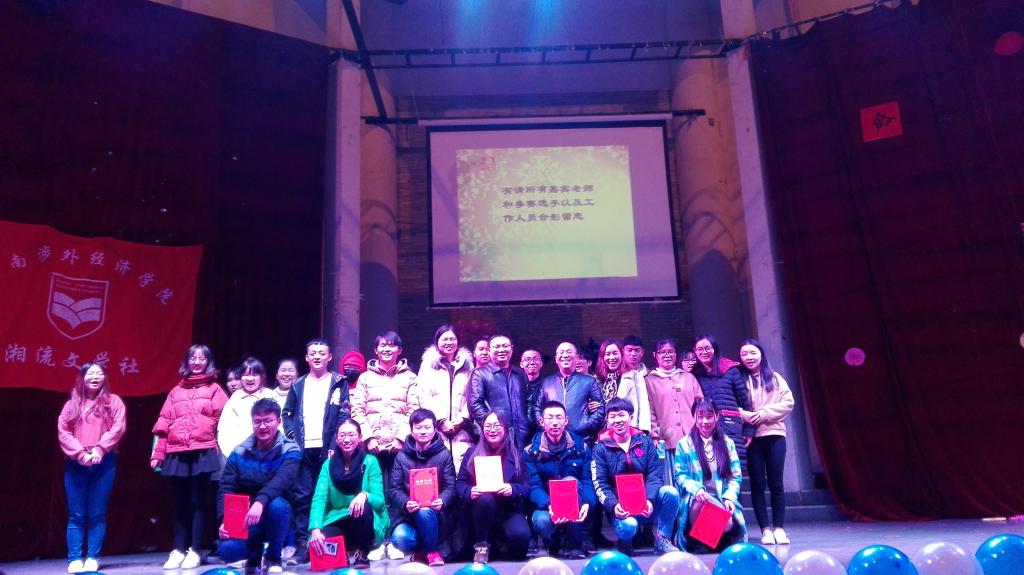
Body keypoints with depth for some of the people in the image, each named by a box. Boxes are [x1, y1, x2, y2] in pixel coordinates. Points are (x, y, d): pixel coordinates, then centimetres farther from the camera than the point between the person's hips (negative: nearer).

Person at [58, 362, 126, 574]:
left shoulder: (113, 402, 9)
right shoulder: (71, 405, 13)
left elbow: (118, 428, -2)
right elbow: (63, 432, 2)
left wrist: (99, 449, -14)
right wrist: (80, 453, -12)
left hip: (104, 463, -1)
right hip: (76, 463, 1)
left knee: (97, 514, 1)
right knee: (76, 515, 2)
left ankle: (93, 557, 6)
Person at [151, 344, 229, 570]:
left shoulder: (214, 389, 9)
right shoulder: (176, 391, 17)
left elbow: (222, 422, 1)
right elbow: (163, 423, 12)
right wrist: (157, 453, 6)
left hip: (203, 453, -3)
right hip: (176, 454, 3)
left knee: (198, 502, 0)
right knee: (180, 504, 7)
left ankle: (194, 551, 6)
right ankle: (178, 550, 15)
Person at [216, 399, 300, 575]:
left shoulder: (290, 450, -9)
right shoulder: (239, 452, 1)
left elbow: (282, 481, -27)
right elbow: (226, 489, -6)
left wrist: (260, 501, -46)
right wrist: (224, 520, -22)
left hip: (274, 517, -2)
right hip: (244, 518, 2)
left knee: (277, 504, -36)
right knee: (226, 550, -28)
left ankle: (273, 558, -8)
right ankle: (254, 555, 11)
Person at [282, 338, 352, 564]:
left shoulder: (339, 383, 6)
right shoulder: (298, 385, 15)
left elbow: (344, 416, 0)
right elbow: (287, 414, 14)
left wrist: (334, 445, -10)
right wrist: (292, 438, -1)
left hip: (327, 448, -2)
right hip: (302, 449, 2)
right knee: (301, 497, 0)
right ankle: (302, 544, 4)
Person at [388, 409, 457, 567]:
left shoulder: (444, 454, 2)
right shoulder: (402, 456, 5)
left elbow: (450, 486, -3)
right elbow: (394, 489, -1)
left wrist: (442, 501, -26)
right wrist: (405, 503, -22)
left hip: (434, 514, 0)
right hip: (407, 513, 0)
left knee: (424, 511, -36)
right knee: (401, 539, -31)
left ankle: (432, 550, -7)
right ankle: (423, 546, 5)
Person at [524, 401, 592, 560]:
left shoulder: (580, 446, 1)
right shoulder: (532, 451, -2)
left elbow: (588, 480, -8)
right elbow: (534, 486, -12)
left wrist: (587, 503, -29)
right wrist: (548, 506, -33)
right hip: (545, 506, 0)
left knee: (570, 481, -30)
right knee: (542, 520, -35)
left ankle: (573, 545, -21)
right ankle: (555, 546, 4)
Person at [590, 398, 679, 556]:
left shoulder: (644, 441, 7)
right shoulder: (601, 448, 2)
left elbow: (655, 474, -1)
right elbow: (600, 484, -6)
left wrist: (649, 499, -20)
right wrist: (614, 505, -24)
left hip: (647, 506, 3)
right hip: (621, 508, -2)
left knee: (670, 492, -26)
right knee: (628, 526, -35)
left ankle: (662, 539, -6)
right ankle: (625, 543, 2)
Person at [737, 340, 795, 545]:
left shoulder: (775, 378, 11)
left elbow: (788, 403, 3)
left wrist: (764, 413, -8)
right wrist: (745, 416, -21)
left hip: (774, 434, 1)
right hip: (751, 436, -1)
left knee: (776, 483, 2)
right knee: (757, 483, 0)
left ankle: (778, 528, 10)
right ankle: (765, 529, 6)